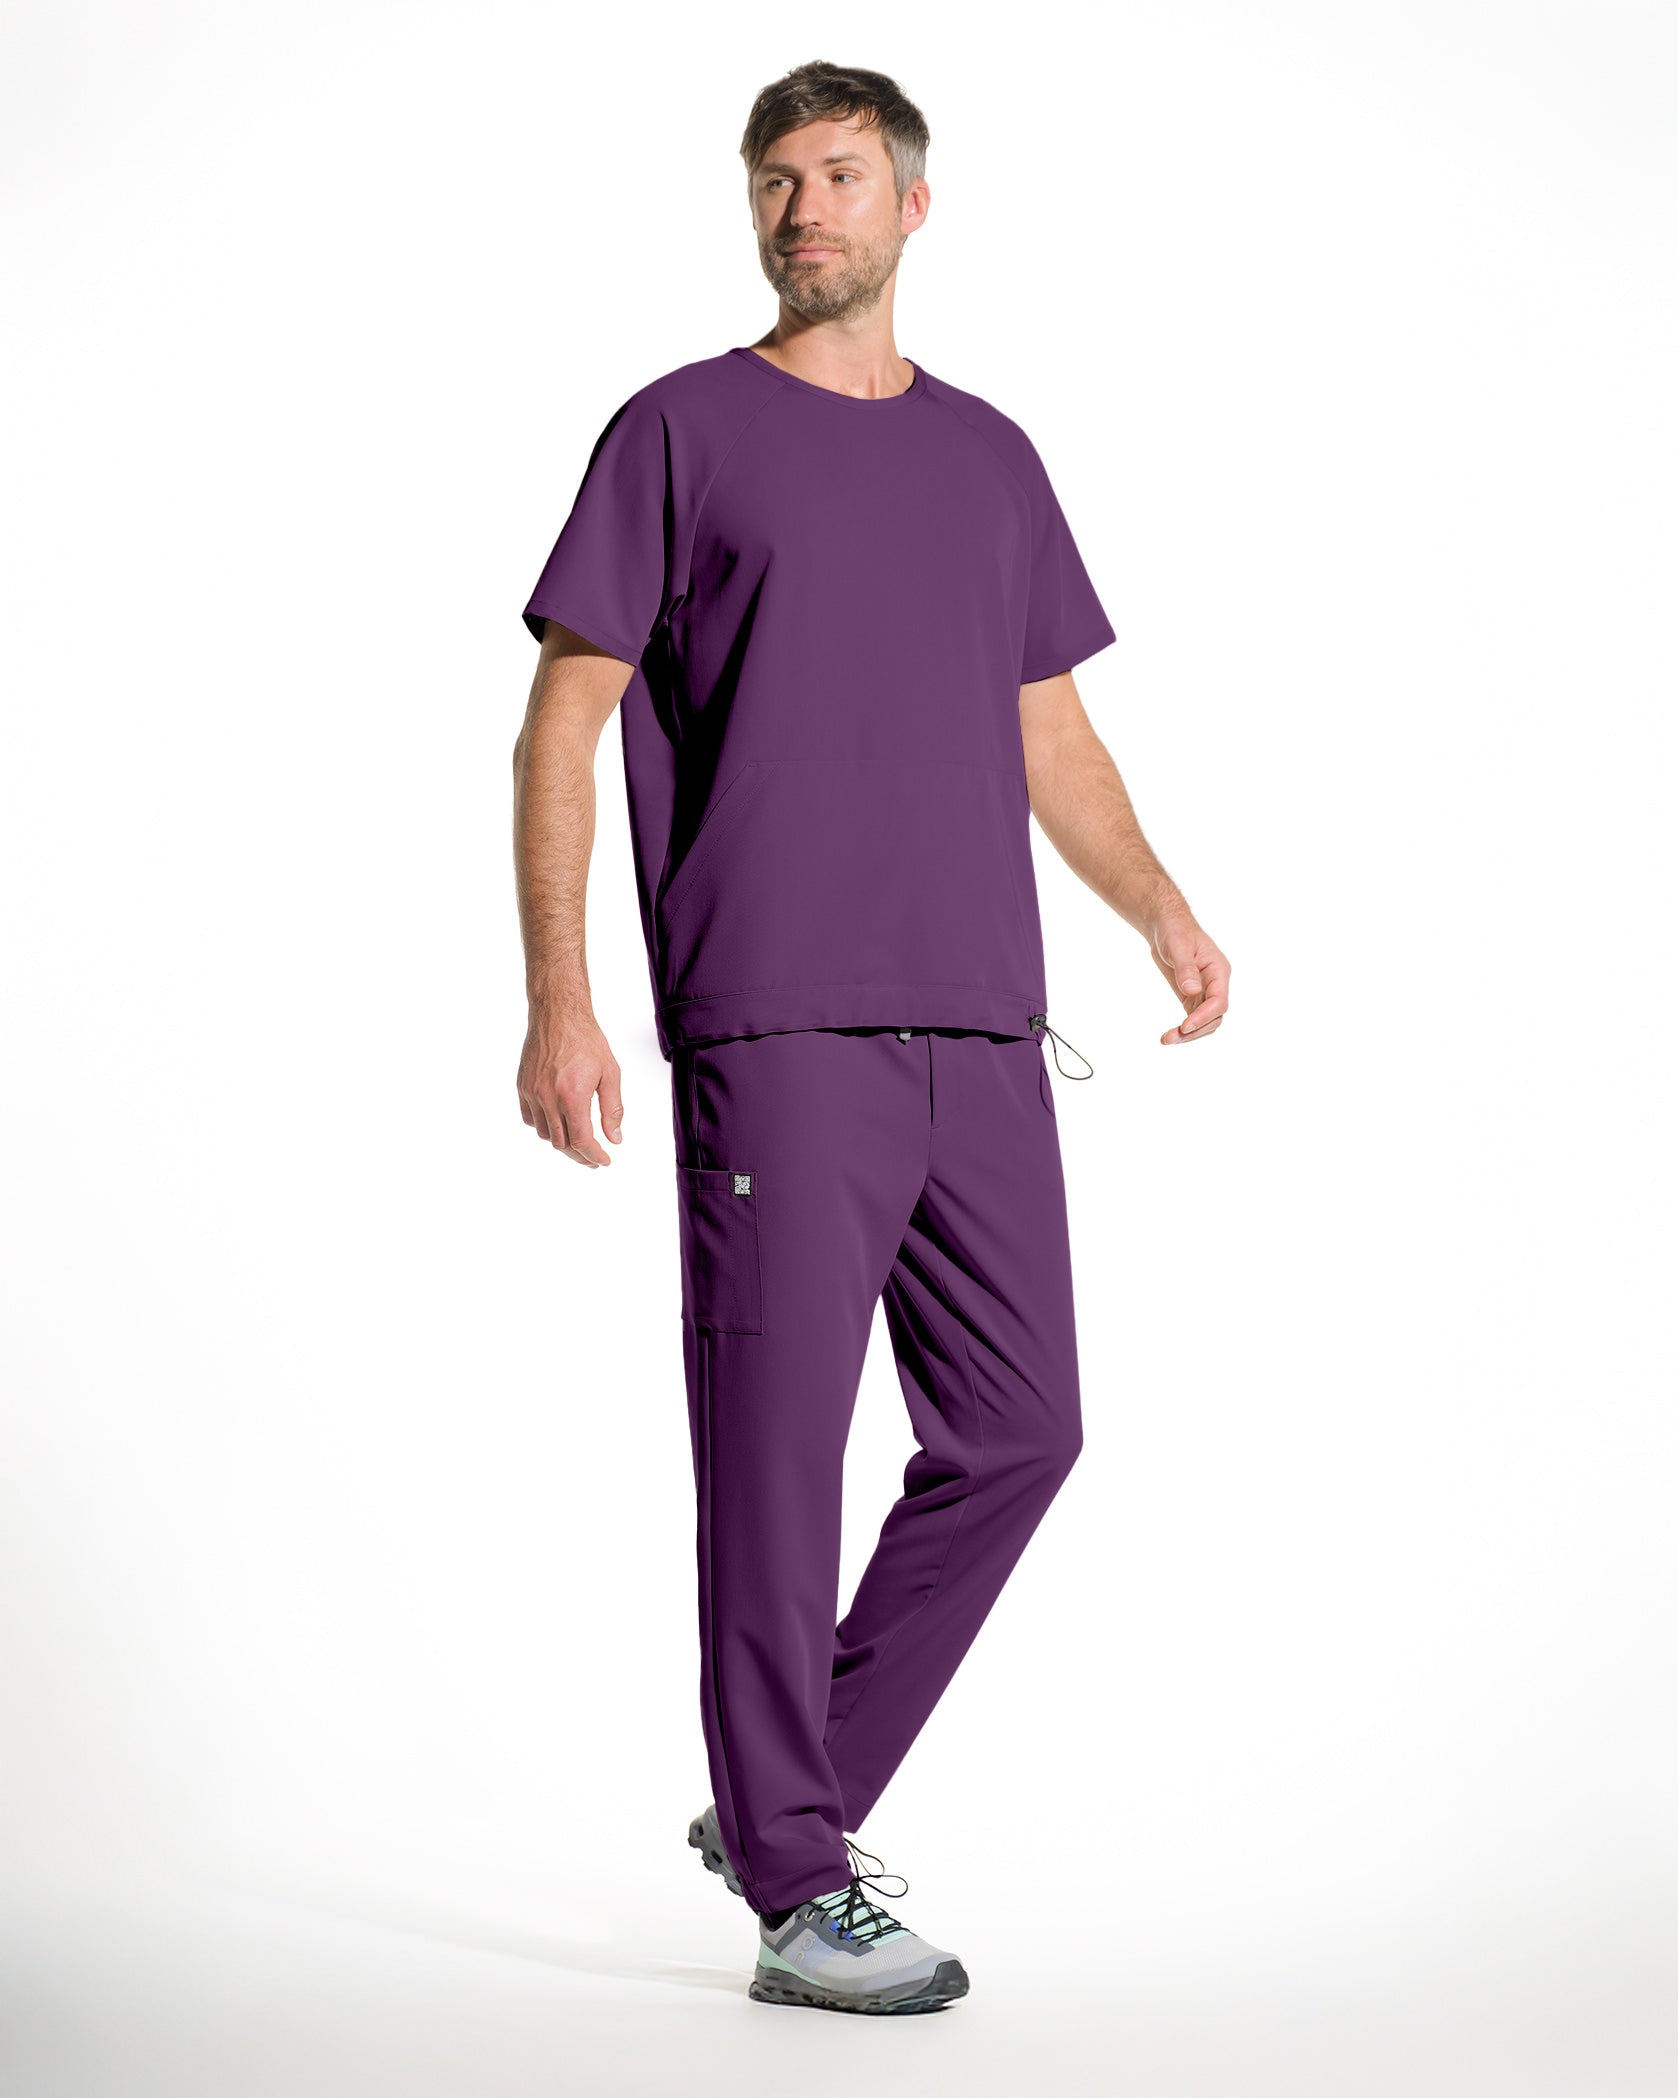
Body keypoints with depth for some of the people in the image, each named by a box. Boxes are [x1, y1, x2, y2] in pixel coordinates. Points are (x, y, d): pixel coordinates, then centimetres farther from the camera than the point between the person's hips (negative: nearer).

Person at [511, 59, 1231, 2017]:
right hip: (773, 1033, -5)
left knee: (1016, 1427, 6)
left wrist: (1162, 906, 4)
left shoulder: (989, 457, 18)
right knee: (778, 1451, -3)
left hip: (981, 1036, 6)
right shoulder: (679, 432, 4)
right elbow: (562, 724, 0)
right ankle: (800, 1893, 7)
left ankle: (784, 1800, 21)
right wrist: (556, 1005, -10)